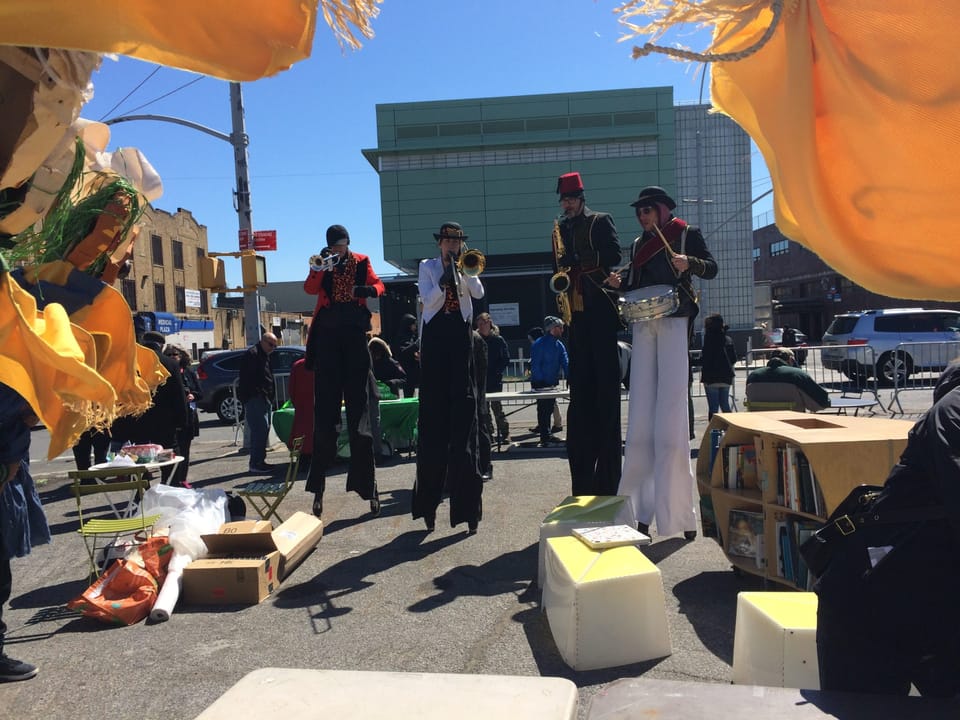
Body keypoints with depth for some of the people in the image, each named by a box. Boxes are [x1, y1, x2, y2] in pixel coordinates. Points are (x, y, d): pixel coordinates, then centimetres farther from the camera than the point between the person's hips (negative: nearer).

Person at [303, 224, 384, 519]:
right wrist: (319, 267, -26)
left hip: (354, 334, 0)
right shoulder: (322, 264, 6)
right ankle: (318, 488, 5)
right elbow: (309, 289, -9)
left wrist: (368, 290, -20)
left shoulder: (361, 262, 9)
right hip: (327, 335, 0)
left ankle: (367, 484, 5)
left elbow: (378, 285, 1)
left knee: (359, 404, 1)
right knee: (325, 407, 0)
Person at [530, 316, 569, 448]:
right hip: (540, 384, -8)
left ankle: (547, 435, 27)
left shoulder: (559, 345, 8)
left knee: (549, 408, 16)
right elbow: (535, 365, -17)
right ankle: (545, 438, 0)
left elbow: (565, 363, 1)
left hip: (552, 383, 8)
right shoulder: (539, 344, -15)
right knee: (543, 409, -4)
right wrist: (542, 382, -18)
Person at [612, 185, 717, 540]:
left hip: (674, 323, -5)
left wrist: (690, 263, -19)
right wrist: (618, 284, 1)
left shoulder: (688, 234, 8)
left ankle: (677, 511, -3)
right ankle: (641, 509, 5)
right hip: (642, 325, 5)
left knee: (671, 411, -9)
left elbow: (711, 269, 1)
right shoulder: (638, 245, 22)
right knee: (641, 414, 0)